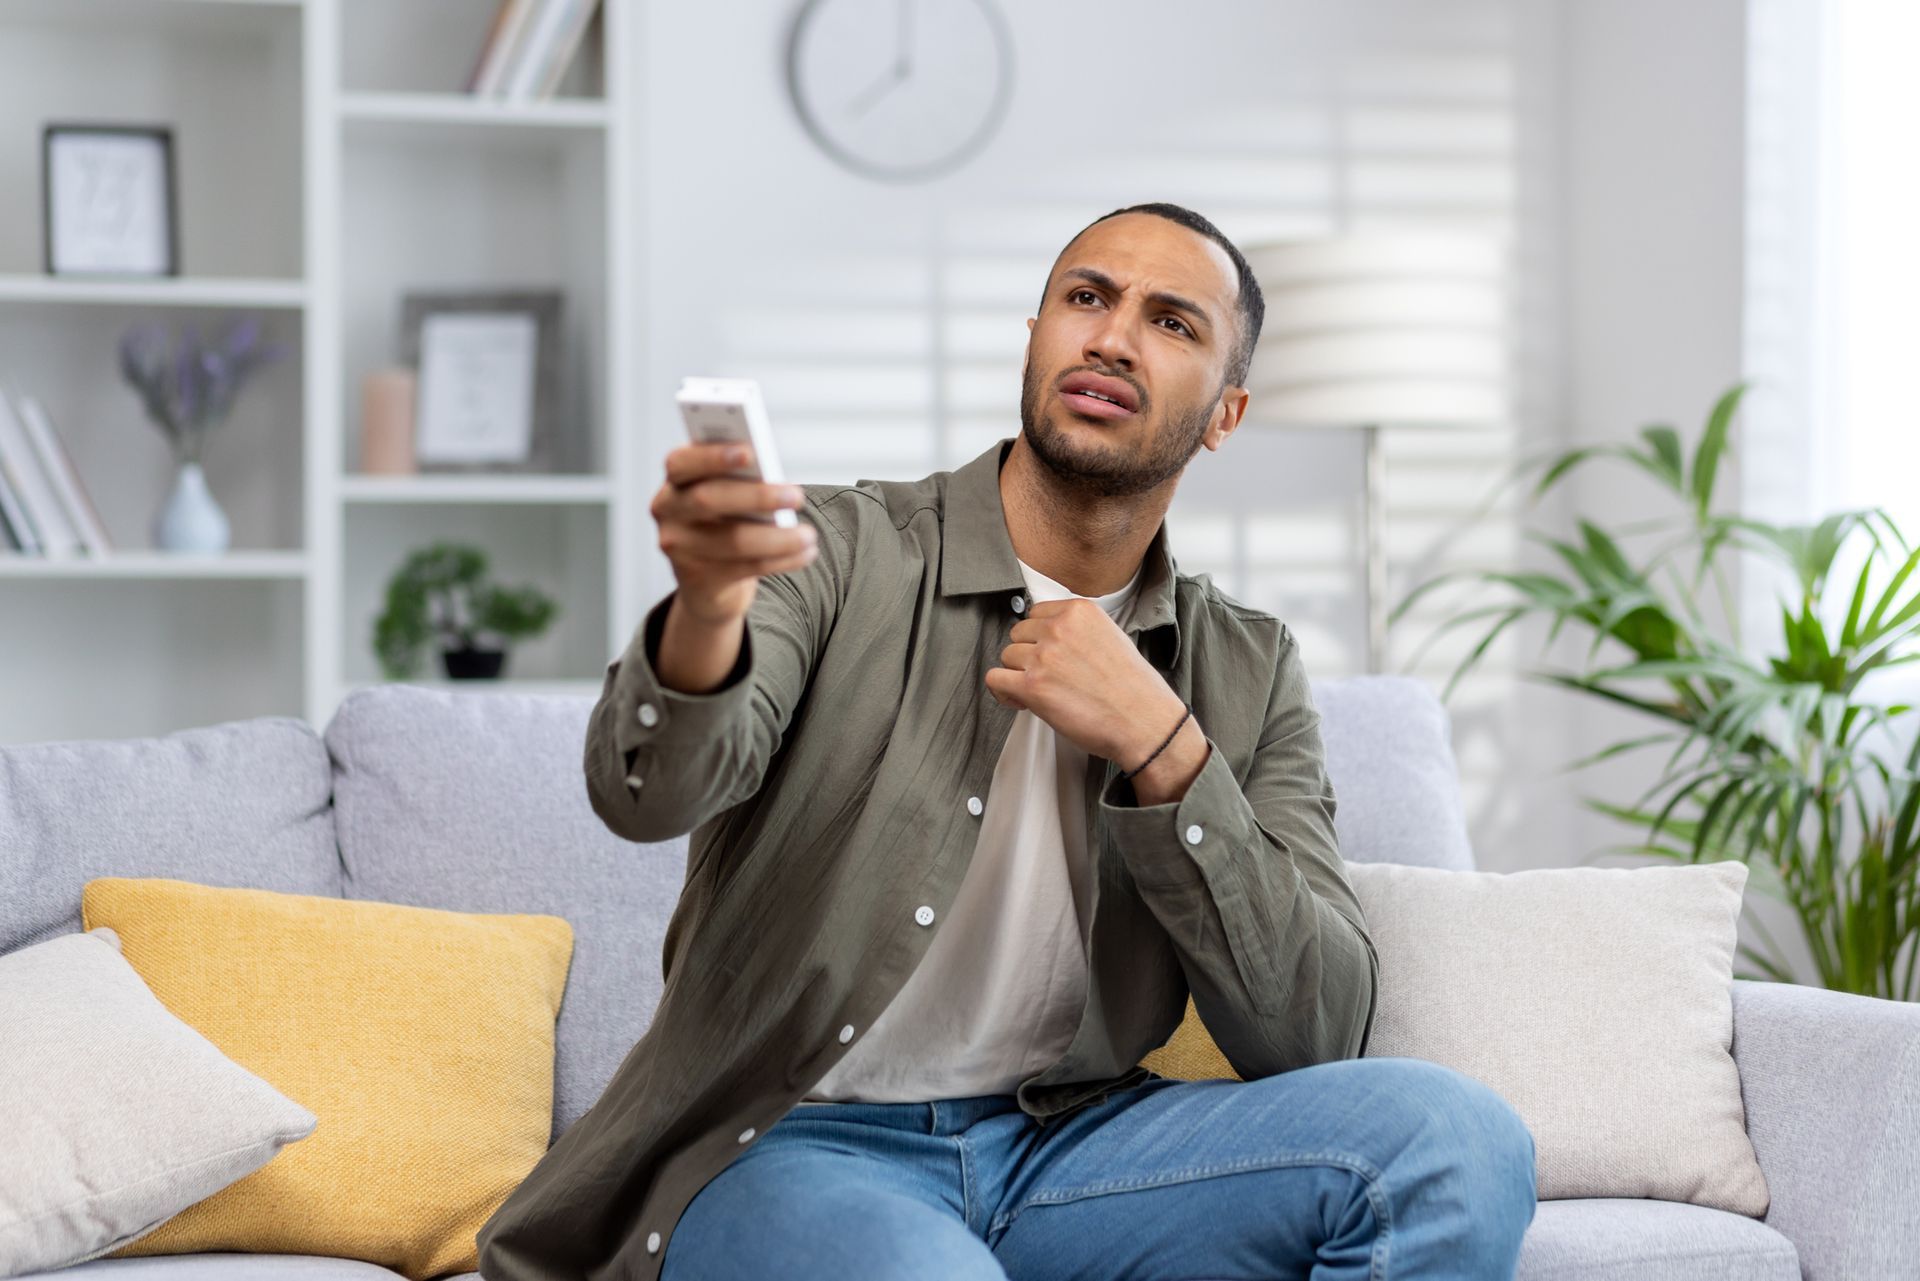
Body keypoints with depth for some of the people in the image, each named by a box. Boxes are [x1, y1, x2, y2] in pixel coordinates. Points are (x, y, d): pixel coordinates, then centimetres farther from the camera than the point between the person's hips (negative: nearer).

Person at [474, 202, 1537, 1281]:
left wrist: (1161, 751, -13)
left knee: (1454, 1138, -21)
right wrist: (705, 615, -44)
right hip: (790, 1148, -4)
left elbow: (1315, 1040, -2)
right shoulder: (840, 553, -1)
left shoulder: (1251, 676, 9)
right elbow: (651, 792, -21)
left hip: (1065, 1151, 4)